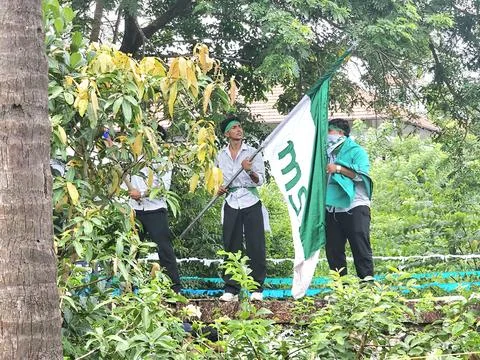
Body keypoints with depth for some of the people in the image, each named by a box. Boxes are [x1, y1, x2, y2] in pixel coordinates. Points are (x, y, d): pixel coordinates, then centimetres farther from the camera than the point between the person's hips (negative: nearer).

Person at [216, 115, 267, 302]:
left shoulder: (252, 153, 0)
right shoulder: (221, 155, 9)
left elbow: (260, 180, -6)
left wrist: (250, 171, -26)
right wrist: (219, 188, 0)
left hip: (251, 204, -2)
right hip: (231, 204, 3)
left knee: (256, 247, -4)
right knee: (231, 247, 3)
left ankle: (257, 288, 2)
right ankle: (231, 289, 8)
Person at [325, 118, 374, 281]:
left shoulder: (356, 151, 3)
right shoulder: (328, 153, 21)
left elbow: (361, 174, -13)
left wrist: (338, 169, -15)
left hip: (354, 207, -6)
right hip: (332, 208, 7)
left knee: (360, 245, -9)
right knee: (333, 249, 6)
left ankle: (367, 278, -9)